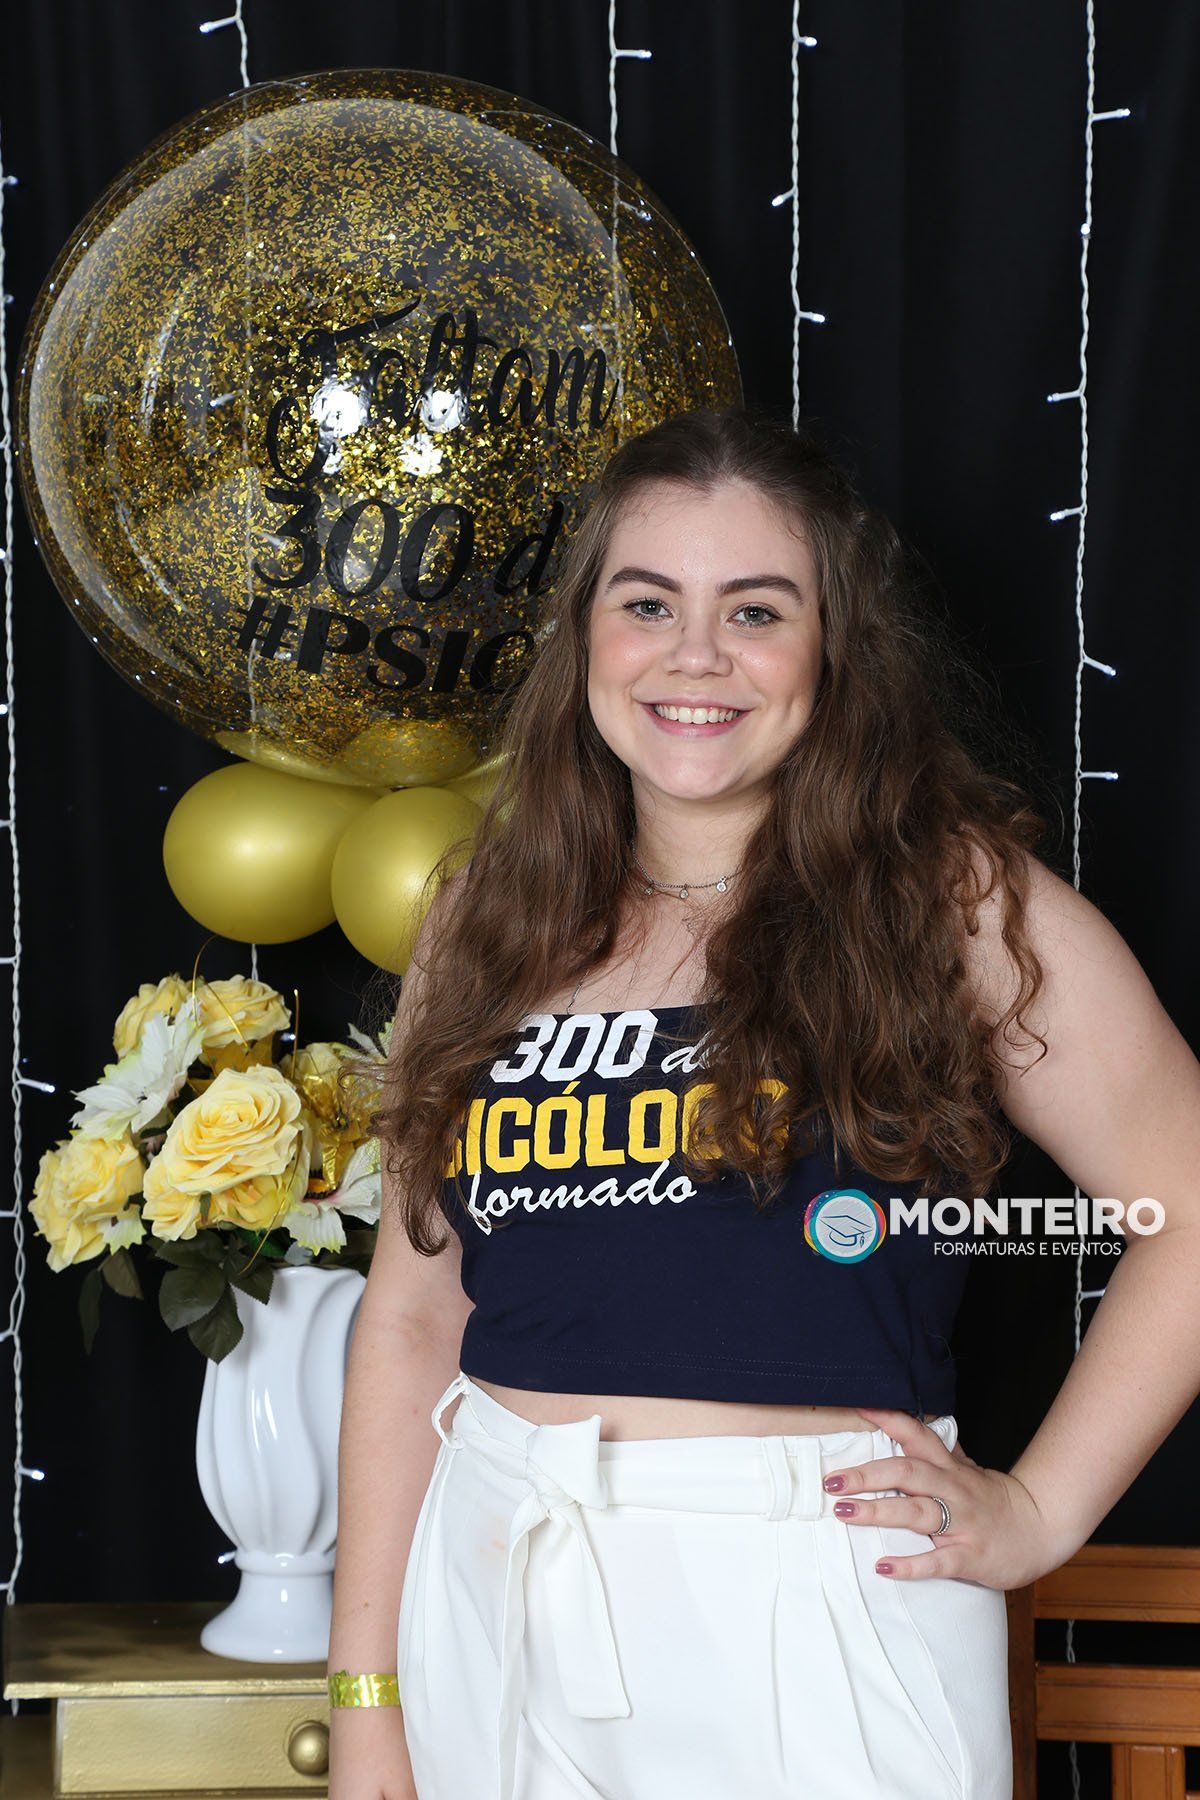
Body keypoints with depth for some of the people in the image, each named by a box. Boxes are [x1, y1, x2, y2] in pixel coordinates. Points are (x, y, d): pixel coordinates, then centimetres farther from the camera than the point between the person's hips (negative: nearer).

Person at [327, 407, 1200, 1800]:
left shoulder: (956, 897, -3)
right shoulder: (492, 918, 8)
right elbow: (413, 1312, 7)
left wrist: (1035, 1510, -6)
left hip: (811, 1626, -3)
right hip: (493, 1606, 4)